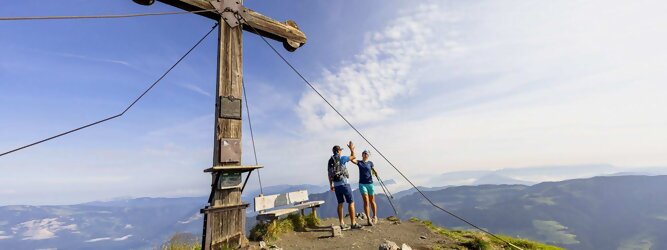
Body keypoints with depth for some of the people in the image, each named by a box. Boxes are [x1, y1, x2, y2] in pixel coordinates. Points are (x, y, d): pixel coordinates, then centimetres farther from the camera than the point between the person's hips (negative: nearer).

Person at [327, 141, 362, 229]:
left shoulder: (330, 161, 10)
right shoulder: (341, 158, -9)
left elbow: (329, 175, 12)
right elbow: (353, 157, 3)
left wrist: (331, 185, 19)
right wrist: (351, 149, 18)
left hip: (336, 185, 7)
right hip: (344, 183, -6)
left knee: (340, 203, 12)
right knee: (351, 202, 0)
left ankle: (341, 224, 15)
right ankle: (353, 223, 0)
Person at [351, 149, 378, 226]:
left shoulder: (370, 163, 4)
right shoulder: (359, 162, -1)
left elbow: (373, 170, 15)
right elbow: (352, 159, -18)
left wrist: (375, 173, -6)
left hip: (370, 183, 2)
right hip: (362, 184, -1)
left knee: (372, 201, 13)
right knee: (366, 202, -4)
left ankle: (375, 216, 32)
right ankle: (369, 219, 5)